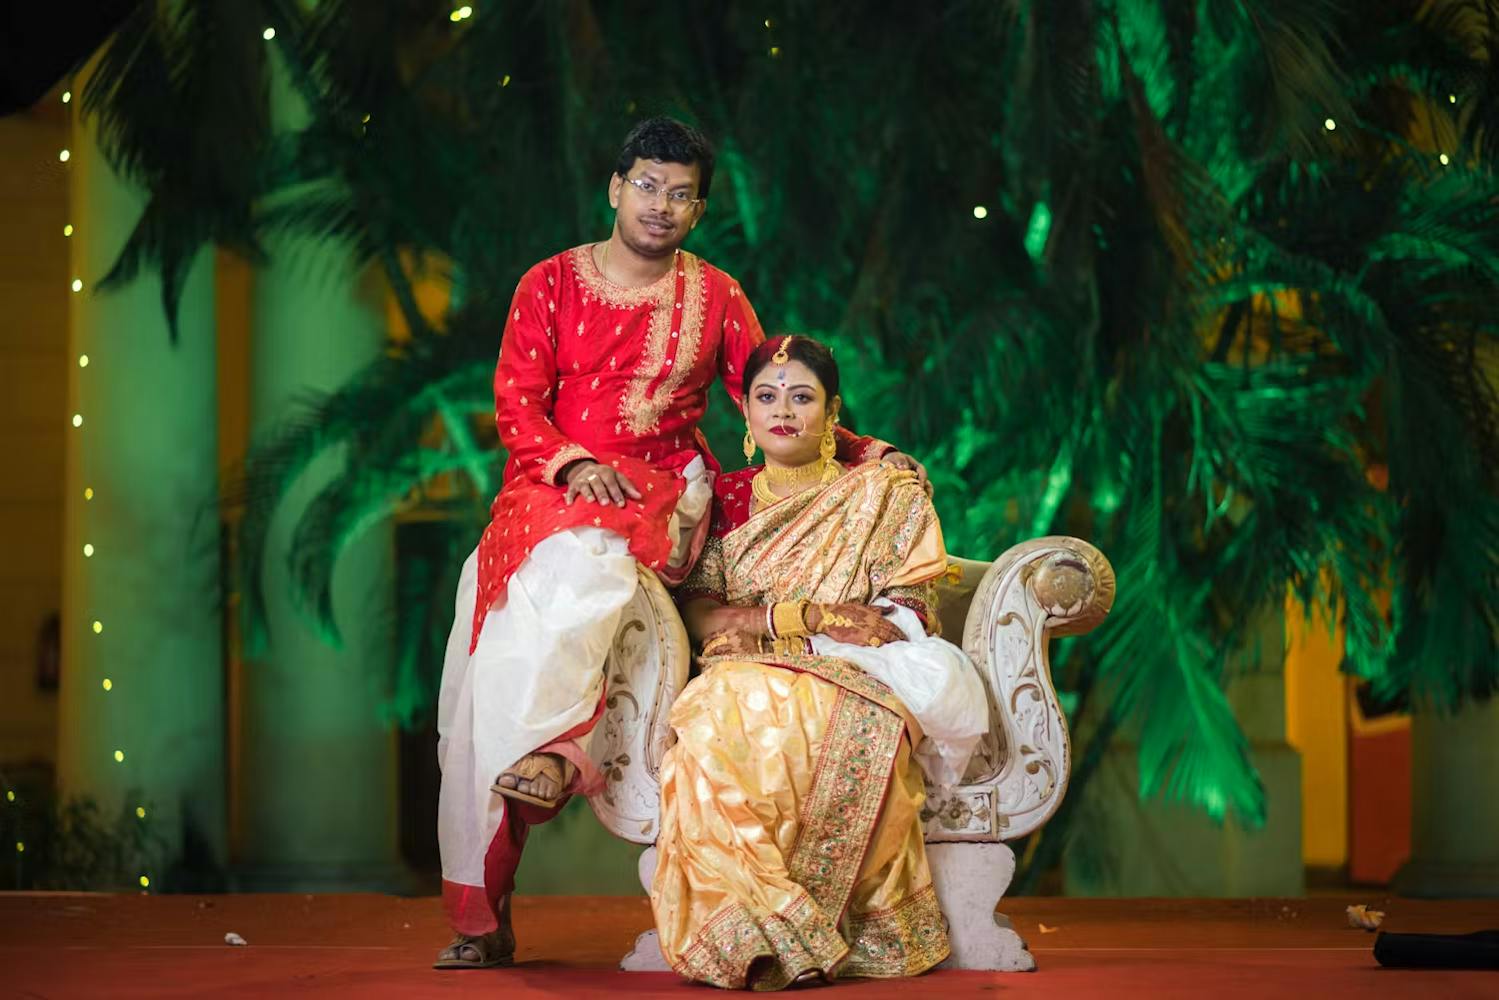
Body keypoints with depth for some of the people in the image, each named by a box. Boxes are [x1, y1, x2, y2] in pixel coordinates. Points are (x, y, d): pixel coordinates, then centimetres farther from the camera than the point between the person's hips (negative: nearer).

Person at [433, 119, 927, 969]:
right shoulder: (552, 284, 11)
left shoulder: (716, 297, 13)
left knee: (584, 555, -38)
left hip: (663, 492, 0)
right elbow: (516, 402, 4)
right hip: (553, 486, 0)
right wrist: (571, 462, -12)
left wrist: (868, 453, 2)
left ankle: (547, 751, -50)